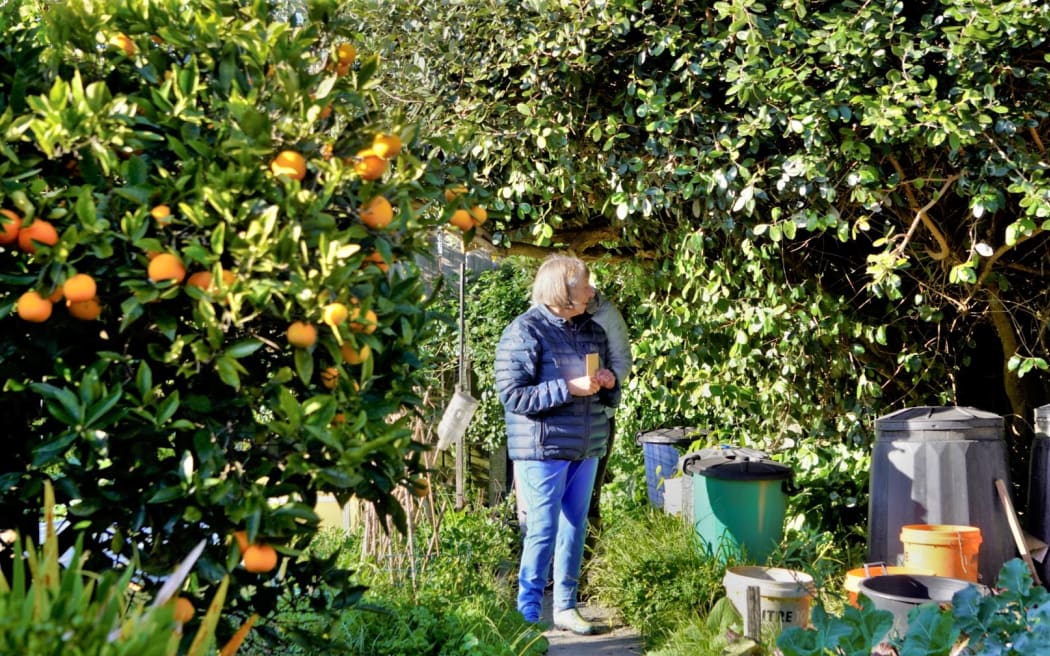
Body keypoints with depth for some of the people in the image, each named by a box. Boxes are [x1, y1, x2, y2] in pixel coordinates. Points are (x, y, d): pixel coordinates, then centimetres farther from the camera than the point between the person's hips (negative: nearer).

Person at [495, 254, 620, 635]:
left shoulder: (593, 331, 11)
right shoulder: (524, 332, -10)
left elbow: (609, 397, 20)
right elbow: (511, 395, -17)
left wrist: (609, 385, -4)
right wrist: (569, 388, -21)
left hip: (586, 451, 7)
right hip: (543, 450, -6)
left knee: (575, 529, 11)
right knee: (542, 532, -3)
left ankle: (565, 607, 22)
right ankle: (528, 614, 8)